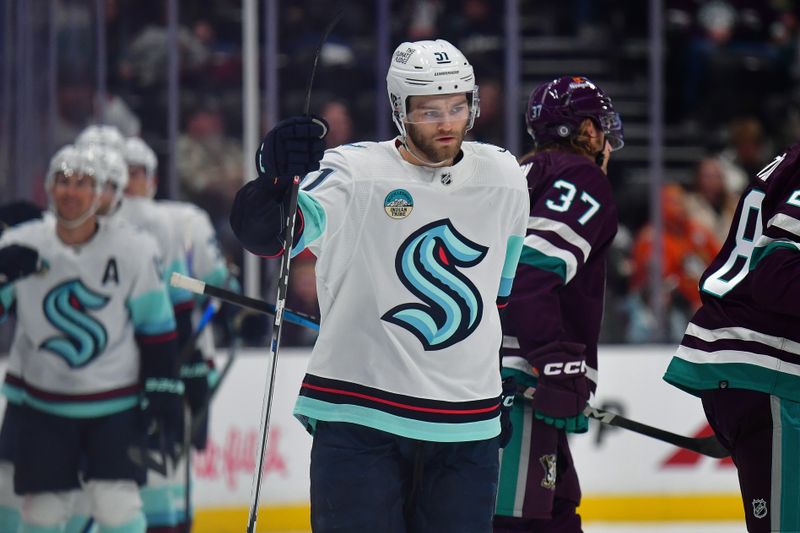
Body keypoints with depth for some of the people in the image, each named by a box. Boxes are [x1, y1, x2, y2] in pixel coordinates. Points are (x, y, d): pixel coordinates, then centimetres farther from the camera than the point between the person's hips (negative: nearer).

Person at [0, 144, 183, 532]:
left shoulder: (133, 250, -6)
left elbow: (156, 326, 0)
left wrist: (163, 391, -3)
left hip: (115, 403, -1)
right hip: (42, 403, 1)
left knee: (116, 501, -10)